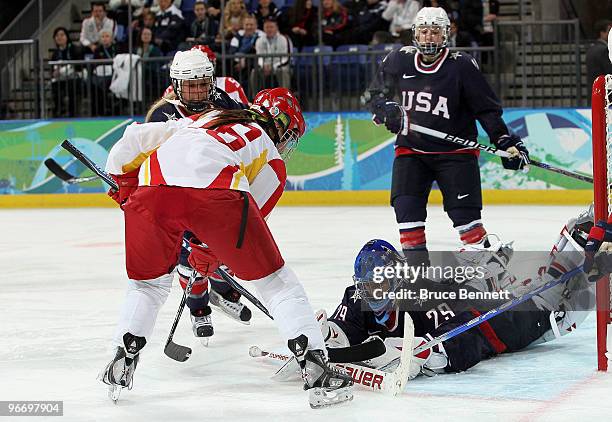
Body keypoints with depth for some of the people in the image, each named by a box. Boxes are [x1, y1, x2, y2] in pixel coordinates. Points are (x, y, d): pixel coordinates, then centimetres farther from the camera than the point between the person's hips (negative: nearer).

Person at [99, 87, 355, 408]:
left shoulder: (201, 120, 40)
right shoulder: (272, 161, 29)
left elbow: (135, 138, 34)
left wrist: (125, 183, 47)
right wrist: (208, 255, 42)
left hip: (152, 188, 3)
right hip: (214, 190, -3)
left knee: (148, 281, 28)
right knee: (273, 278, 11)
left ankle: (122, 360, 21)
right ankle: (315, 369, 4)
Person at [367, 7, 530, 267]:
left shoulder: (462, 67, -10)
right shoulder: (399, 61, 1)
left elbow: (487, 108, -6)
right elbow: (376, 95, 12)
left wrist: (506, 142, -12)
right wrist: (386, 109, -10)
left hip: (455, 150, -3)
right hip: (411, 149, 3)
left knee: (464, 211, -12)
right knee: (406, 205, -9)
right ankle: (416, 263, 2)